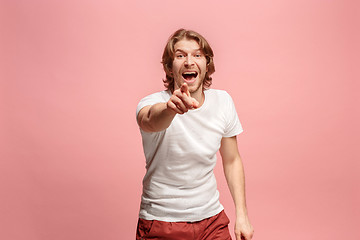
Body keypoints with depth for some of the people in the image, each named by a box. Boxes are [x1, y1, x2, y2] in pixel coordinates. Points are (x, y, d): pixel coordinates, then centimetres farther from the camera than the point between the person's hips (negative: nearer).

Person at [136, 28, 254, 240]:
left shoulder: (223, 101, -4)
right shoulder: (152, 103, -16)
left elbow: (232, 160, 5)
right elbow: (151, 121, -42)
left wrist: (242, 214, 2)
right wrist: (170, 108, -63)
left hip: (211, 218, 3)